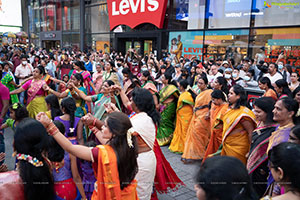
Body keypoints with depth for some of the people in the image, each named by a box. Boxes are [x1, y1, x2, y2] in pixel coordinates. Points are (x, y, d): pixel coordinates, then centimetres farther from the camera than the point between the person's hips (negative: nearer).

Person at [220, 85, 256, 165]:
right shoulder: (230, 108, 5)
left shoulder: (243, 113, -22)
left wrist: (250, 151, -16)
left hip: (237, 148, -8)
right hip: (226, 145, 8)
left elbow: (251, 133, -20)